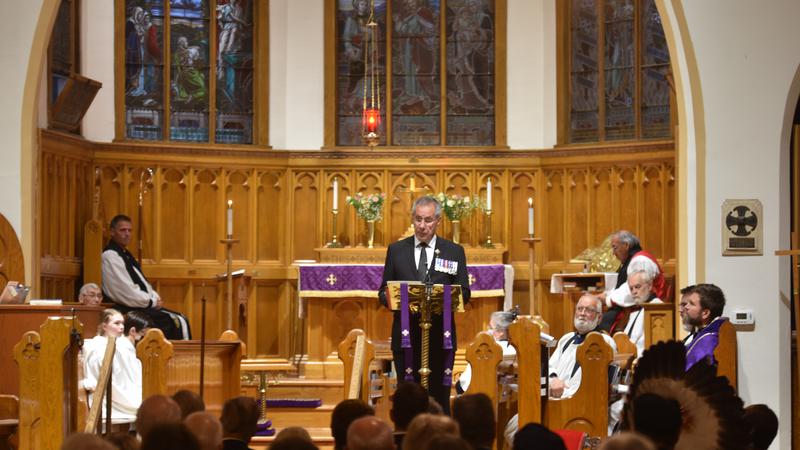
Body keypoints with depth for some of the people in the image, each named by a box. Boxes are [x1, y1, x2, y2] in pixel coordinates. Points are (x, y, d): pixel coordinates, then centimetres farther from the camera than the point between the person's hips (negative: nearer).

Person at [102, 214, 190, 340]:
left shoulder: (125, 254, 18)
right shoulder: (110, 256, -12)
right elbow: (126, 291, -18)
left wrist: (156, 299, 2)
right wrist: (152, 302, -11)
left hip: (143, 305, 9)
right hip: (129, 310, -9)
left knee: (181, 321, -1)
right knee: (174, 322, -18)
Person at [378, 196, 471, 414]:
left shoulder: (454, 251, 8)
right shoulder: (396, 250, 10)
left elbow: (464, 294, 5)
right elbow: (383, 292, 11)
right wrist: (389, 299, -13)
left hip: (440, 337, -1)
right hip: (406, 336, 1)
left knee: (439, 397, 0)